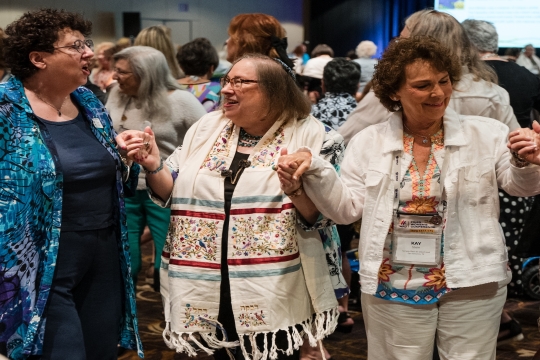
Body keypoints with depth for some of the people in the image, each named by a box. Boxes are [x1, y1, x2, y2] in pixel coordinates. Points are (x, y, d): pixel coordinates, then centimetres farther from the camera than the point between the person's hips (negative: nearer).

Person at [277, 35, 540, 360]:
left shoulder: (486, 135, -3)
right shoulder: (369, 143, 0)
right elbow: (347, 209, 0)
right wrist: (314, 169, -14)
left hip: (472, 286, 0)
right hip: (394, 291, 1)